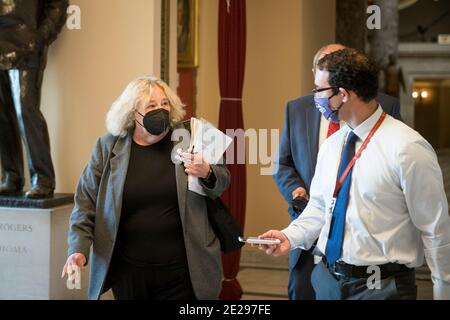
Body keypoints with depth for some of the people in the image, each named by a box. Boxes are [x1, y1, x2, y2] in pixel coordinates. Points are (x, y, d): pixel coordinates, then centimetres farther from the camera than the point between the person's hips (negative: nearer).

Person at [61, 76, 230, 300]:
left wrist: (206, 173, -18)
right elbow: (86, 202, 4)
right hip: (127, 271, 1)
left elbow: (222, 182, 5)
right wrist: (78, 249, -8)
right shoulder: (109, 147, -1)